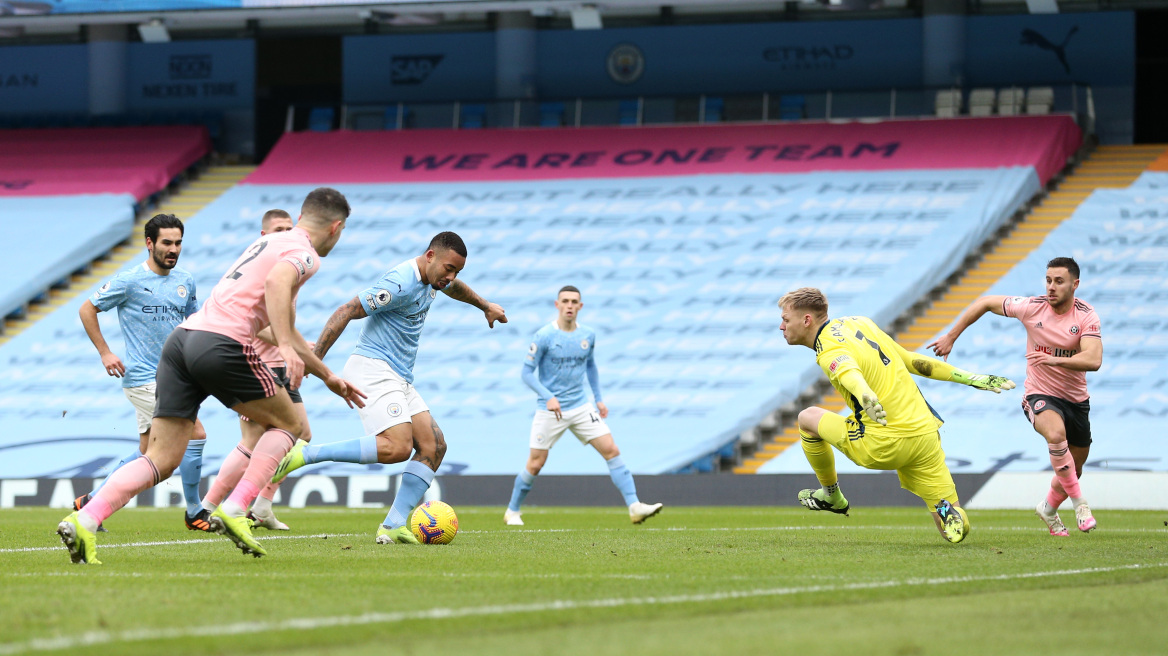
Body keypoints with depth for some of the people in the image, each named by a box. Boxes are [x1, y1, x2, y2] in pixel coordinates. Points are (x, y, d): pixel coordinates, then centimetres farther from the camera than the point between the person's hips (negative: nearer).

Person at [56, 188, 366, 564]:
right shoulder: (305, 253, 4)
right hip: (222, 345, -8)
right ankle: (234, 511, -5)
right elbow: (276, 282, -21)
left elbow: (284, 331, 42)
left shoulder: (274, 243, 32)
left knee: (161, 460, 2)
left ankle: (84, 521, -16)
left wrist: (328, 377, 46)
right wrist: (287, 346, -29)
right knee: (289, 425, 12)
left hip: (183, 337, 8)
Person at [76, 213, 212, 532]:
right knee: (195, 435, -13)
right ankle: (194, 512, -1)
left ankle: (91, 502, 22)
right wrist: (105, 352, -7)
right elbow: (87, 309, -1)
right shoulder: (130, 280, -9)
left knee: (147, 453, 11)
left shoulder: (185, 280, 9)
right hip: (143, 377, -7)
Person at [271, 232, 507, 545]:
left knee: (434, 445, -2)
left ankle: (393, 526, -7)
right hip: (373, 369, -10)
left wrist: (485, 306, 57)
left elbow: (454, 287, 40)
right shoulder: (401, 283, -18)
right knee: (397, 447, -27)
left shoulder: (431, 279, 13)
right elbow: (345, 313, -20)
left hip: (399, 378, 10)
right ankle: (306, 454, -22)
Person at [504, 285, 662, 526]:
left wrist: (599, 398, 15)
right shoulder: (544, 336, -12)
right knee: (535, 464, 0)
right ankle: (512, 512, 20)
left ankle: (634, 506, -9)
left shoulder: (588, 335, 3)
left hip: (581, 407, 4)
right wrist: (548, 397, -22)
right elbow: (527, 372, -9)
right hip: (549, 410, -4)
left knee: (612, 451, -7)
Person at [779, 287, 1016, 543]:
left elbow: (850, 373, -36)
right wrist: (972, 378, 22)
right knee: (956, 531, 12)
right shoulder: (858, 322, 16)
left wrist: (866, 397, -57)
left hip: (883, 445, -7)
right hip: (925, 433, 7)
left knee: (808, 419, 17)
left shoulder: (831, 352, -11)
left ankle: (831, 496, 26)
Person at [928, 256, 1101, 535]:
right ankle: (1079, 503, -23)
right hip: (1040, 395, -2)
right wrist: (951, 337, 4)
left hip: (1076, 399, 2)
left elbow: (1094, 360, -27)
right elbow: (985, 303, 3)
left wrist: (1056, 359, -40)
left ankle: (1048, 508, 46)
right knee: (1056, 432, -37)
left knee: (1073, 472, 13)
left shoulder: (1086, 316, -13)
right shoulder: (1031, 307, -11)